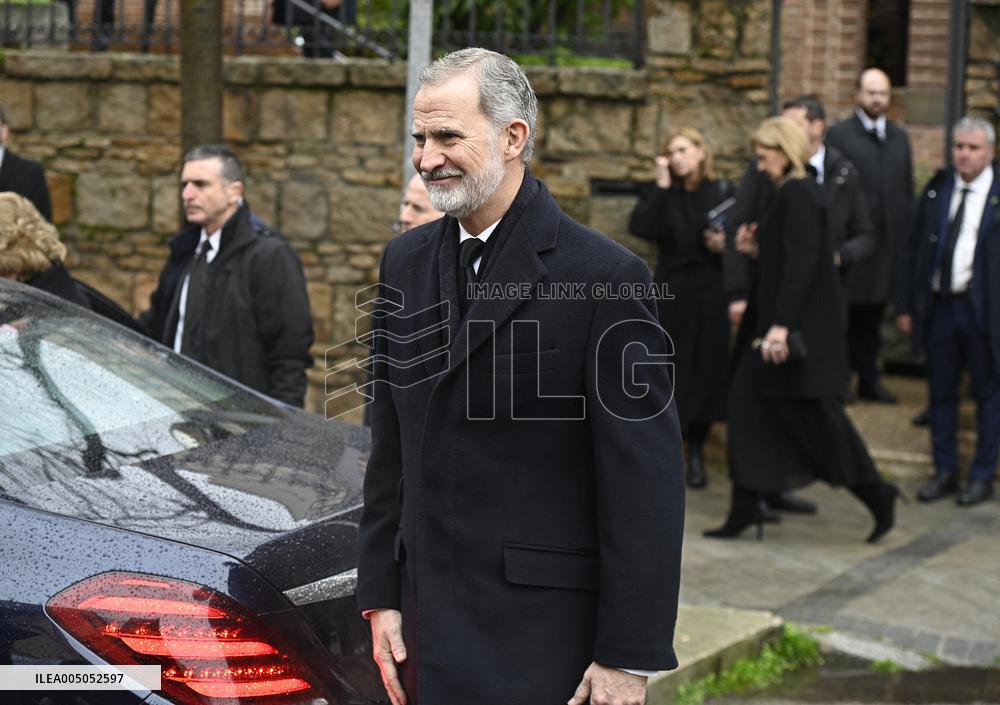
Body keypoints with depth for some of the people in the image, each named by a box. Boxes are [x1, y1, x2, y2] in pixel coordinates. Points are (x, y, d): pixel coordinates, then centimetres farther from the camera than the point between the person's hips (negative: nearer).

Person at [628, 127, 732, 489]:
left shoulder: (722, 192, 2)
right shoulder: (663, 193, 3)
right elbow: (639, 227, -15)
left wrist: (724, 245, -15)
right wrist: (662, 184, -14)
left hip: (710, 293, 0)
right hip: (671, 291, 0)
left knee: (706, 370, 5)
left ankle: (696, 455, 17)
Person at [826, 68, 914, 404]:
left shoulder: (899, 137, 14)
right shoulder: (839, 134, -3)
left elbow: (907, 190, 14)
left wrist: (909, 235, 9)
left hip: (888, 238, 5)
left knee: (873, 313, 12)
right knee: (845, 311, 0)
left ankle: (869, 379, 20)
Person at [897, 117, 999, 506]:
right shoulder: (937, 189, 7)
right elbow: (914, 250, 11)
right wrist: (906, 305, 8)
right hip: (939, 305, 4)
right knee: (941, 392, 11)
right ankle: (944, 471, 22)